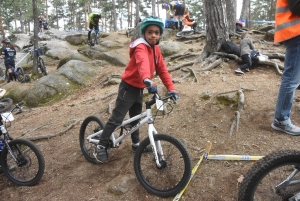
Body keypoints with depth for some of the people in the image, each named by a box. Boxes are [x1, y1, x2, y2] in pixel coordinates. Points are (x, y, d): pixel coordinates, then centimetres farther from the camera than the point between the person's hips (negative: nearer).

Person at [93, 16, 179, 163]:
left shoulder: (156, 49, 2)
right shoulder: (141, 47, -24)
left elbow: (162, 69, 1)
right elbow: (143, 62, -46)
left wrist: (171, 89, -8)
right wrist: (148, 81, -66)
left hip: (139, 89, 8)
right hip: (128, 87, -8)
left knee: (136, 118, 21)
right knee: (116, 119, -4)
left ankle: (136, 144, 38)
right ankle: (101, 147, 10)